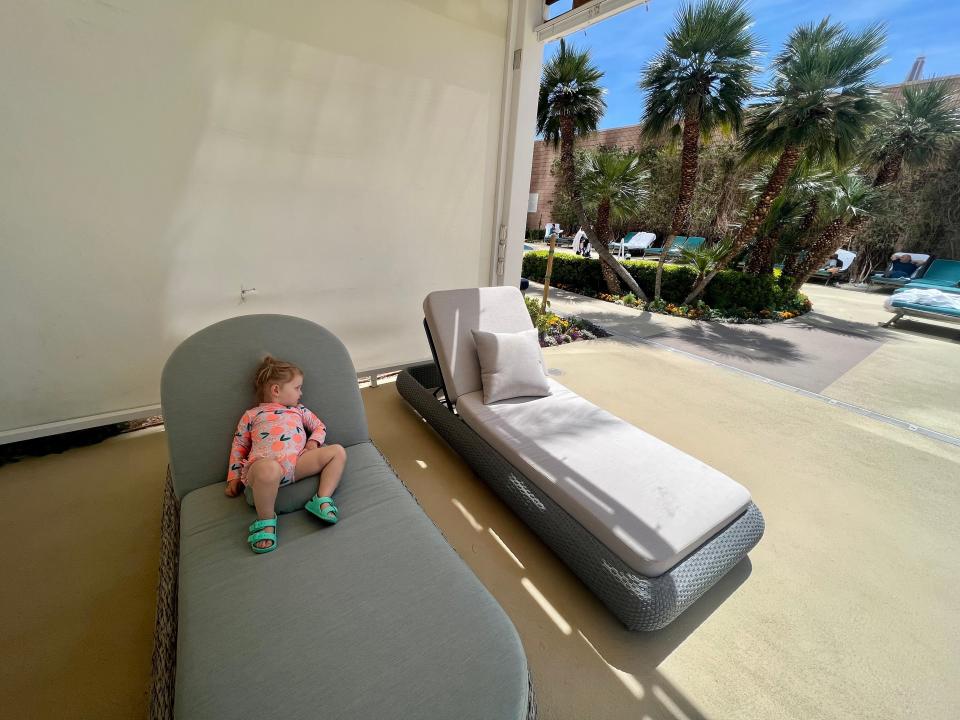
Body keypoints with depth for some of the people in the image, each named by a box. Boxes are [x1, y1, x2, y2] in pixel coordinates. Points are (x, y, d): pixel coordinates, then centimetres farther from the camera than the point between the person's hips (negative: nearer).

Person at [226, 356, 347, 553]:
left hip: (298, 462, 4)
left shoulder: (299, 410, 31)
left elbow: (320, 427, 32)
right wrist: (234, 477, 16)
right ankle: (266, 520, -16)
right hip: (264, 463, -3)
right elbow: (239, 446, 22)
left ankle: (322, 500, -16)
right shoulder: (251, 415, 22)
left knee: (338, 451, -15)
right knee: (269, 469, -42)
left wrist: (314, 442, 10)